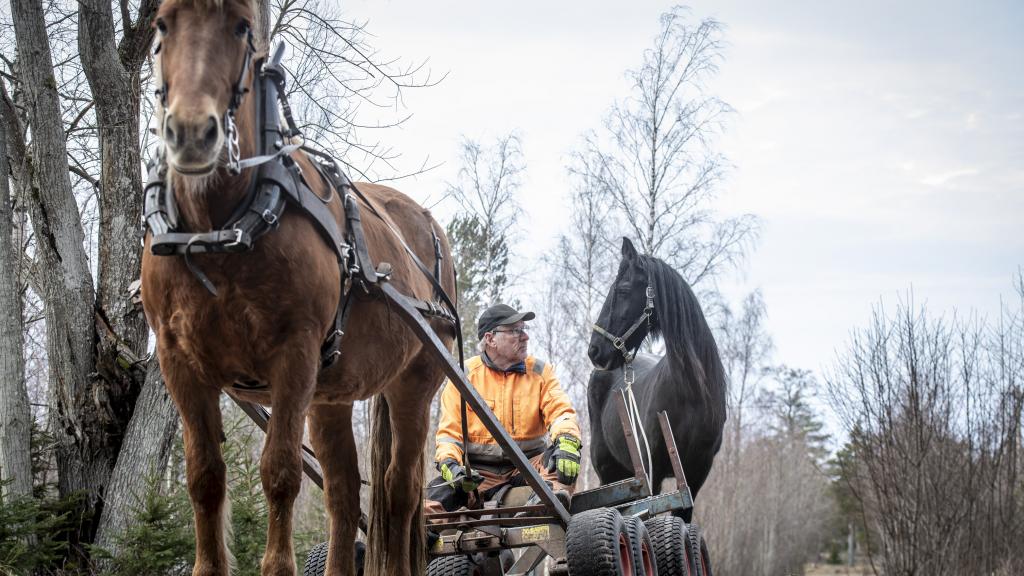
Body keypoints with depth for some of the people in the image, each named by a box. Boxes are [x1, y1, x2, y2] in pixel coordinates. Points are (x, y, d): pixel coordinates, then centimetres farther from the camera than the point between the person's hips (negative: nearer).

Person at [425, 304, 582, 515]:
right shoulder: (465, 376, 4)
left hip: (528, 468, 1)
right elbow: (449, 431, 1)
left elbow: (560, 411, -7)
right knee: (431, 501, -30)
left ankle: (553, 496, -55)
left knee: (562, 451, -33)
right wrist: (450, 464, -21)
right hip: (478, 473, 0)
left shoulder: (540, 371, 7)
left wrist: (567, 441, -31)